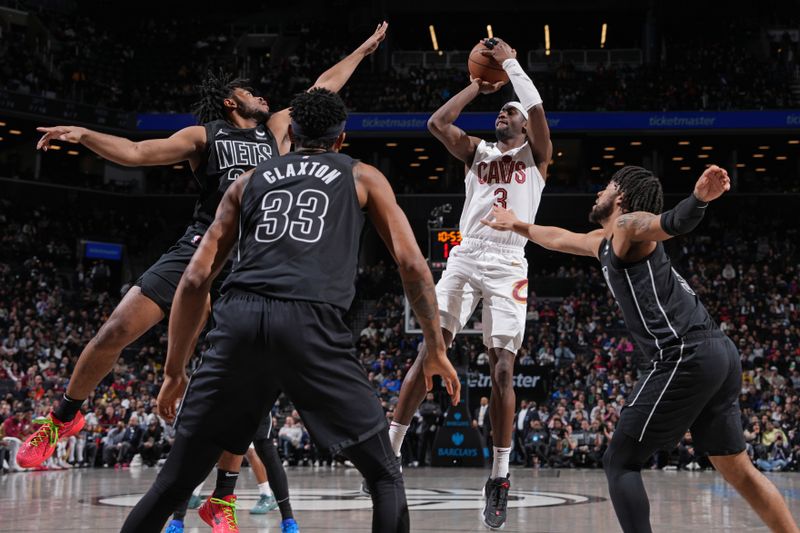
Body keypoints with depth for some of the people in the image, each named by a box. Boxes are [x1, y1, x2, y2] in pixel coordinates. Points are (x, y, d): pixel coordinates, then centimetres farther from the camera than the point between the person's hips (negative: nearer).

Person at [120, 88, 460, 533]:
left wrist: (174, 371, 25)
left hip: (239, 318, 3)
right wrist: (437, 350, 19)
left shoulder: (250, 181, 27)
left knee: (176, 481, 14)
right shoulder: (362, 177, 23)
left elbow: (196, 279, 20)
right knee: (386, 476, 11)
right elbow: (412, 265, 12)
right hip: (311, 323, -3)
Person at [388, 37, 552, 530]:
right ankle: (390, 451, -7)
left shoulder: (535, 154, 12)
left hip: (508, 265, -2)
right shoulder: (477, 151, 19)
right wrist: (478, 85, 12)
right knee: (429, 352, -9)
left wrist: (511, 62, 0)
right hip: (465, 258, 3)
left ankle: (500, 479, -2)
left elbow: (538, 111, -7)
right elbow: (437, 123, 4)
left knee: (502, 369, -8)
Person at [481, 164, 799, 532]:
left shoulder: (628, 225, 0)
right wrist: (518, 226, 59)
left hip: (687, 358, -9)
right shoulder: (605, 242, 27)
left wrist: (699, 198, -43)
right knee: (737, 470, 13)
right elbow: (561, 239, 47)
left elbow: (674, 222, -23)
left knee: (620, 462, -2)